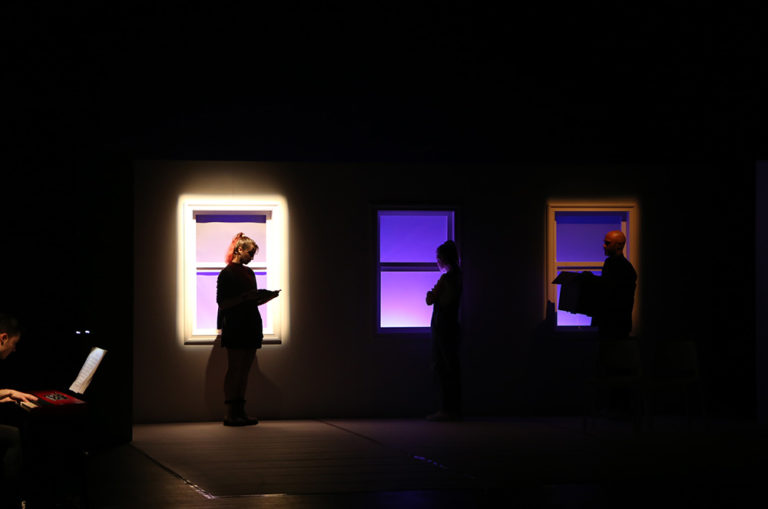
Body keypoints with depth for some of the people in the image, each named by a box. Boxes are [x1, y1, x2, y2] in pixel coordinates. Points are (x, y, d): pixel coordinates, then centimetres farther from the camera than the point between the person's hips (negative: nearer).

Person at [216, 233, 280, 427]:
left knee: (244, 370, 6)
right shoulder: (227, 273, -6)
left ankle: (240, 412, 7)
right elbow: (222, 303, -12)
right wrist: (245, 296, -21)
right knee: (234, 369, -8)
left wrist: (268, 296, 6)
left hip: (250, 326, 8)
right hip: (234, 326, -8)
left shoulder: (249, 273, 17)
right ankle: (230, 414, -7)